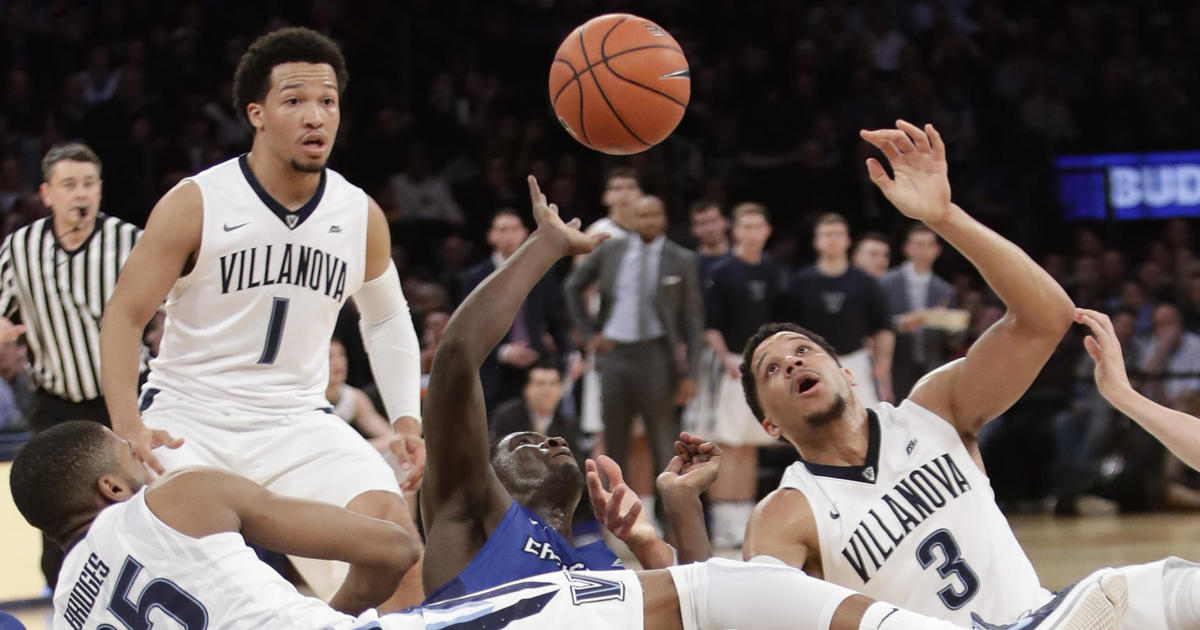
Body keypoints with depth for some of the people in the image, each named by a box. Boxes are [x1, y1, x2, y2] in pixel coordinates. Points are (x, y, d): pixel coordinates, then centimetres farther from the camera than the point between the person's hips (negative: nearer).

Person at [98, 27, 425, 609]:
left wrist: (406, 421, 4)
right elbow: (124, 316, -7)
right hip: (187, 416, -3)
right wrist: (128, 427, -21)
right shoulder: (195, 205, -12)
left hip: (297, 423, 3)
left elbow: (386, 320, 17)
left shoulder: (361, 216, 0)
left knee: (392, 524, -17)